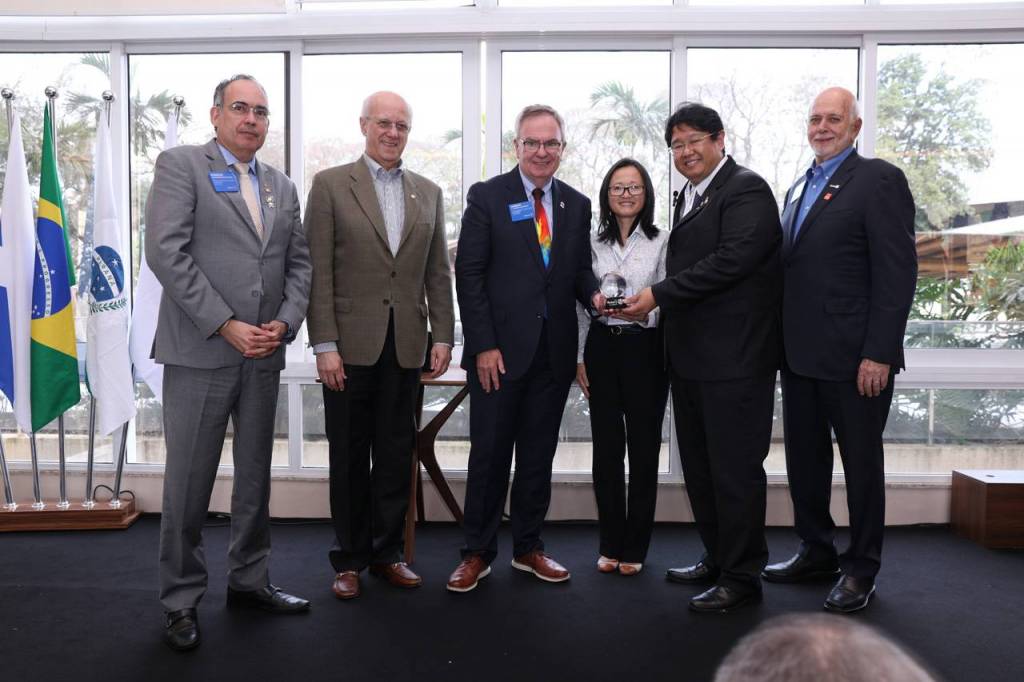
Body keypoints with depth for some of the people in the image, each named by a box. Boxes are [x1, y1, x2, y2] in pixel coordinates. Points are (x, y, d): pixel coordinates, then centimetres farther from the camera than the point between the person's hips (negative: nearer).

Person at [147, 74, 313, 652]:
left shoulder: (282, 186, 15)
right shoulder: (180, 165, -1)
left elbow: (299, 263, 12)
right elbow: (166, 253, -12)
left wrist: (284, 323, -5)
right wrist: (225, 325, -15)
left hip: (264, 354, 5)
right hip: (200, 352, -5)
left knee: (256, 479, 14)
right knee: (189, 485, 3)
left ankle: (250, 581, 29)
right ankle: (182, 600, 19)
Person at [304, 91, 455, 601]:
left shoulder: (428, 193, 12)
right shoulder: (330, 185, 0)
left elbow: (438, 272, 11)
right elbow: (319, 271, -5)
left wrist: (443, 336, 3)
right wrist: (324, 345, -11)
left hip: (405, 345, 3)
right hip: (350, 344, -3)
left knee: (396, 454, 10)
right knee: (349, 456, 8)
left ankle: (387, 552, 25)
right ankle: (349, 559, 22)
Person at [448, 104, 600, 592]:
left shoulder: (577, 205, 11)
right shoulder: (487, 197, -2)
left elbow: (579, 269, 15)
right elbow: (469, 275, -6)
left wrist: (594, 294, -9)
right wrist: (483, 345, -12)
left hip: (554, 351, 4)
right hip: (499, 349, -4)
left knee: (539, 455, 13)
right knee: (489, 454, 4)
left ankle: (528, 548, 28)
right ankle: (478, 553, 20)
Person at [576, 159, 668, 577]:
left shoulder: (661, 242, 2)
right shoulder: (592, 242, 8)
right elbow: (581, 304, 9)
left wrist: (643, 309, -20)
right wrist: (579, 357, 5)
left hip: (645, 347, -2)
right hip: (601, 348, 2)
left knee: (644, 447, 4)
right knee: (606, 445, 5)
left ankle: (635, 547, 17)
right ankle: (610, 544, 19)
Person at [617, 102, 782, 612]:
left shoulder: (745, 189, -9)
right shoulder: (692, 195, 19)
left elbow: (734, 259, -21)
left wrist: (659, 294, -18)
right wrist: (650, 303, 4)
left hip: (734, 357, -9)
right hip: (691, 357, 10)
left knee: (735, 468, -1)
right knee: (699, 467, 17)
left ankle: (741, 576, 13)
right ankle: (717, 558, 32)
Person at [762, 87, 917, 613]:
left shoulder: (879, 180, -7)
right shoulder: (798, 188, 16)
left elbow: (898, 271, -13)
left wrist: (879, 353, -18)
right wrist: (783, 342, 10)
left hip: (853, 355, -7)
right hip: (799, 353, 7)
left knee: (861, 462, 7)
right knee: (804, 458, 15)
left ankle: (861, 569, 22)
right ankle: (816, 552, 31)